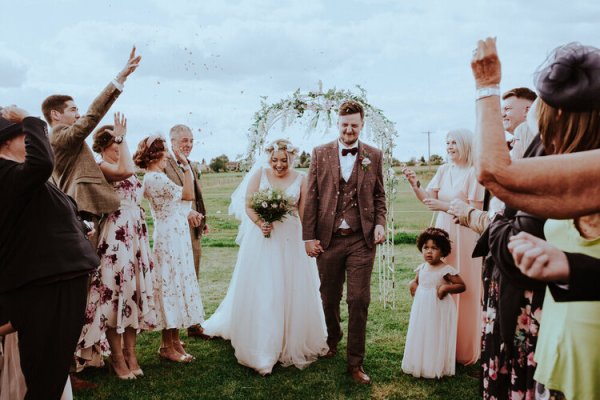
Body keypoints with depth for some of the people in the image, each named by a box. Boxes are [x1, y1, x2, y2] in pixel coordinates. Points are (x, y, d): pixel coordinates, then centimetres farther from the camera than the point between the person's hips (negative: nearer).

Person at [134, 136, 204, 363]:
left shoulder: (154, 177, 14)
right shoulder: (155, 178, -18)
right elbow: (188, 195, -20)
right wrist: (186, 165, -17)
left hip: (173, 237, 10)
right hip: (170, 239, -10)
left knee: (173, 286, 15)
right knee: (172, 285, -3)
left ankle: (173, 339, 27)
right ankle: (168, 346, 7)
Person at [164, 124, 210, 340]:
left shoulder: (193, 167, 18)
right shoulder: (163, 164, -11)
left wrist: (202, 220, 13)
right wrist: (185, 211, -30)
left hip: (193, 231, 8)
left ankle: (194, 325, 26)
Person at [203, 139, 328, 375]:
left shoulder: (300, 179, 4)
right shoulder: (260, 173, 1)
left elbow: (305, 213, 4)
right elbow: (247, 204, -2)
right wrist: (260, 223, -20)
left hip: (291, 241, 1)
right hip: (262, 238, -1)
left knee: (292, 291, 7)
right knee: (259, 291, 1)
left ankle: (293, 342, 25)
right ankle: (261, 345, 12)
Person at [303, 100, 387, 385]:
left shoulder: (374, 156, 6)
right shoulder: (320, 154, 4)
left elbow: (379, 196, 11)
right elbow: (311, 197, 2)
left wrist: (380, 223, -5)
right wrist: (308, 236, -2)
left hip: (361, 239, 0)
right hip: (328, 239, 1)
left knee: (359, 301, 0)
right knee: (329, 298, 14)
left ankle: (355, 362, 12)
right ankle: (332, 339, 42)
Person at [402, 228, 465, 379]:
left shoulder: (446, 270, -14)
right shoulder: (421, 268, 4)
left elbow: (462, 286, -11)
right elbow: (416, 280, 23)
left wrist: (447, 287, -25)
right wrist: (413, 284, 1)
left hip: (438, 309, -6)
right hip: (421, 307, 6)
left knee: (436, 337, 2)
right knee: (420, 336, 14)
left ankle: (436, 367, 16)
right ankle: (419, 365, 28)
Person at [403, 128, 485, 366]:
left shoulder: (474, 173, -9)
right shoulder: (443, 170, 8)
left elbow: (476, 210, -13)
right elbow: (427, 198, 3)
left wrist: (444, 206, -19)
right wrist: (415, 185, -15)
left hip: (464, 236, -5)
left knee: (463, 291, 3)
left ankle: (464, 350, 20)